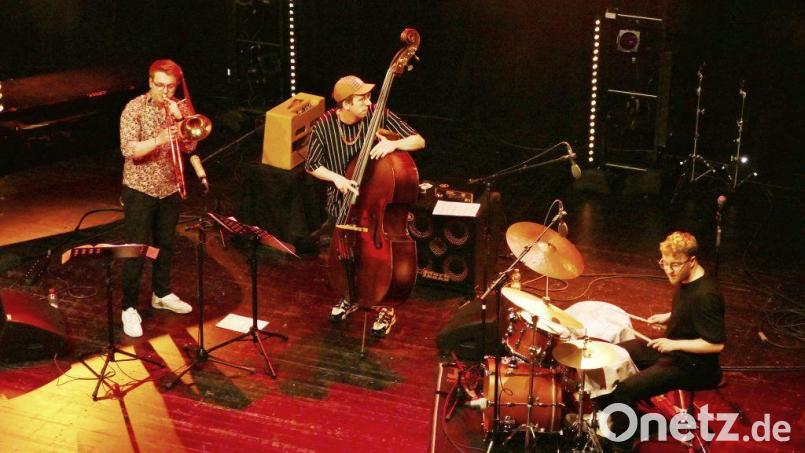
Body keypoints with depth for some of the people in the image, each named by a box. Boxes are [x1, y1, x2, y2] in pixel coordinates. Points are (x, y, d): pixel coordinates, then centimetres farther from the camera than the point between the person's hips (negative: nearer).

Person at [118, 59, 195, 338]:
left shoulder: (181, 109, 2)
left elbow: (189, 146, -6)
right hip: (140, 189, -4)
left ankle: (161, 294, 36)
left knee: (165, 245, 17)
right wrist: (159, 140, -34)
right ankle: (129, 307, 7)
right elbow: (129, 150, -20)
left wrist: (179, 119, -20)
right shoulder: (134, 109, -12)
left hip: (170, 189, 5)